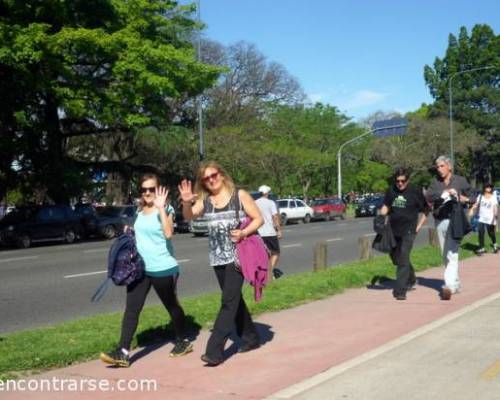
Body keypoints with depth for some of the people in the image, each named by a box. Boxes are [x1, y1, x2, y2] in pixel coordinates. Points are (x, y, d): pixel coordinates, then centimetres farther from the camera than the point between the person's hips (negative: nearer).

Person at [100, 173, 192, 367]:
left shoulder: (165, 209, -10)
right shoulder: (140, 211, 10)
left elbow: (168, 233, -28)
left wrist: (161, 208, -28)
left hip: (163, 268, -6)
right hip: (139, 267, 6)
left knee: (172, 306, 12)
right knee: (131, 309, -3)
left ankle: (183, 341, 32)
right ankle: (123, 353, -5)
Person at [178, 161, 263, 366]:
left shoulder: (239, 195, -3)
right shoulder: (205, 201, 7)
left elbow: (258, 219, -2)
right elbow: (189, 216, -8)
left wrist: (243, 233, -19)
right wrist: (186, 202, -28)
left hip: (237, 256, -5)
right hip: (218, 258, 5)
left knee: (228, 301, -10)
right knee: (235, 299, 15)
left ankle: (214, 350, -11)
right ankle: (251, 338, 32)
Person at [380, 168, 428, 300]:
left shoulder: (416, 191, -4)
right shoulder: (391, 191, 7)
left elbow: (425, 210, 4)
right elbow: (385, 206, 18)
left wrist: (419, 226, -3)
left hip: (408, 231, -5)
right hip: (393, 230, 5)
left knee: (403, 260, -11)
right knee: (395, 257, 16)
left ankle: (400, 291, -9)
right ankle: (411, 279, 41)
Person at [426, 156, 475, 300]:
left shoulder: (460, 180, 3)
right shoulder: (435, 182, 9)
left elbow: (472, 197, 9)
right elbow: (429, 196, -8)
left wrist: (466, 199, -13)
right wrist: (444, 193, -21)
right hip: (440, 222, 4)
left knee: (452, 255, -15)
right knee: (446, 256, 11)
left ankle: (449, 286, -22)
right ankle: (456, 284, 26)